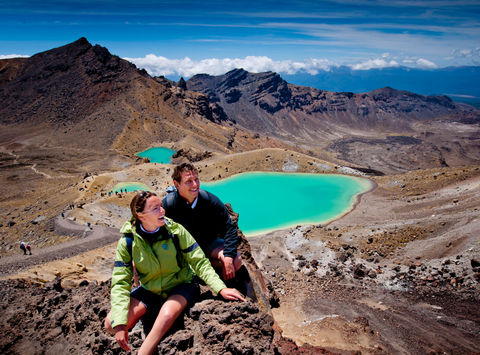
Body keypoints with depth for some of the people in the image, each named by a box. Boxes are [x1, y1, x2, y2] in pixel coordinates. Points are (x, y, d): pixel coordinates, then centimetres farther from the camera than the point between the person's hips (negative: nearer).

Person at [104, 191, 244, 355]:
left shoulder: (175, 230, -14)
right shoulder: (128, 241, -12)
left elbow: (200, 262, -11)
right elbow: (120, 282, -13)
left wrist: (221, 288, -25)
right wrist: (119, 323, -25)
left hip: (180, 286, -2)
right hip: (149, 291, 3)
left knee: (167, 315, -34)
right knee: (111, 324, -17)